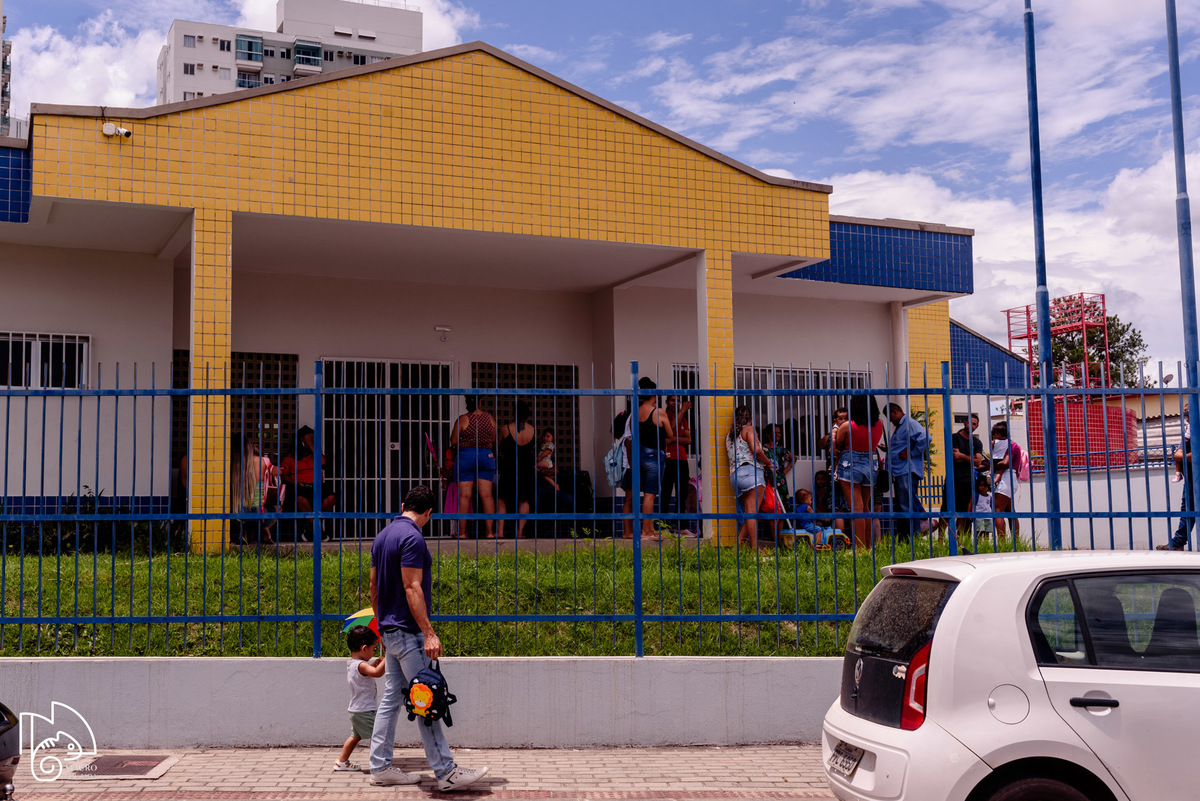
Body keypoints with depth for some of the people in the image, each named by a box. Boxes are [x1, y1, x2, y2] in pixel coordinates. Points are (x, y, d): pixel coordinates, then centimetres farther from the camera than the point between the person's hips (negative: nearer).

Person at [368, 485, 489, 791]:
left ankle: (380, 766, 16)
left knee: (392, 697, 13)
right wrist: (429, 633, -22)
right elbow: (412, 588, -22)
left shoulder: (383, 536, 12)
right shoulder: (412, 537, -17)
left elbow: (374, 587, 17)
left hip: (390, 629, 10)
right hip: (408, 631, -10)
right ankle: (446, 772, -3)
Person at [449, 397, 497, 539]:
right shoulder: (490, 418, 2)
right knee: (486, 495, 4)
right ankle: (489, 531, 4)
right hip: (486, 456, 3)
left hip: (465, 456, -3)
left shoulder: (462, 419, -8)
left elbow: (453, 442, -5)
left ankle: (462, 532, 1)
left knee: (464, 495, 0)